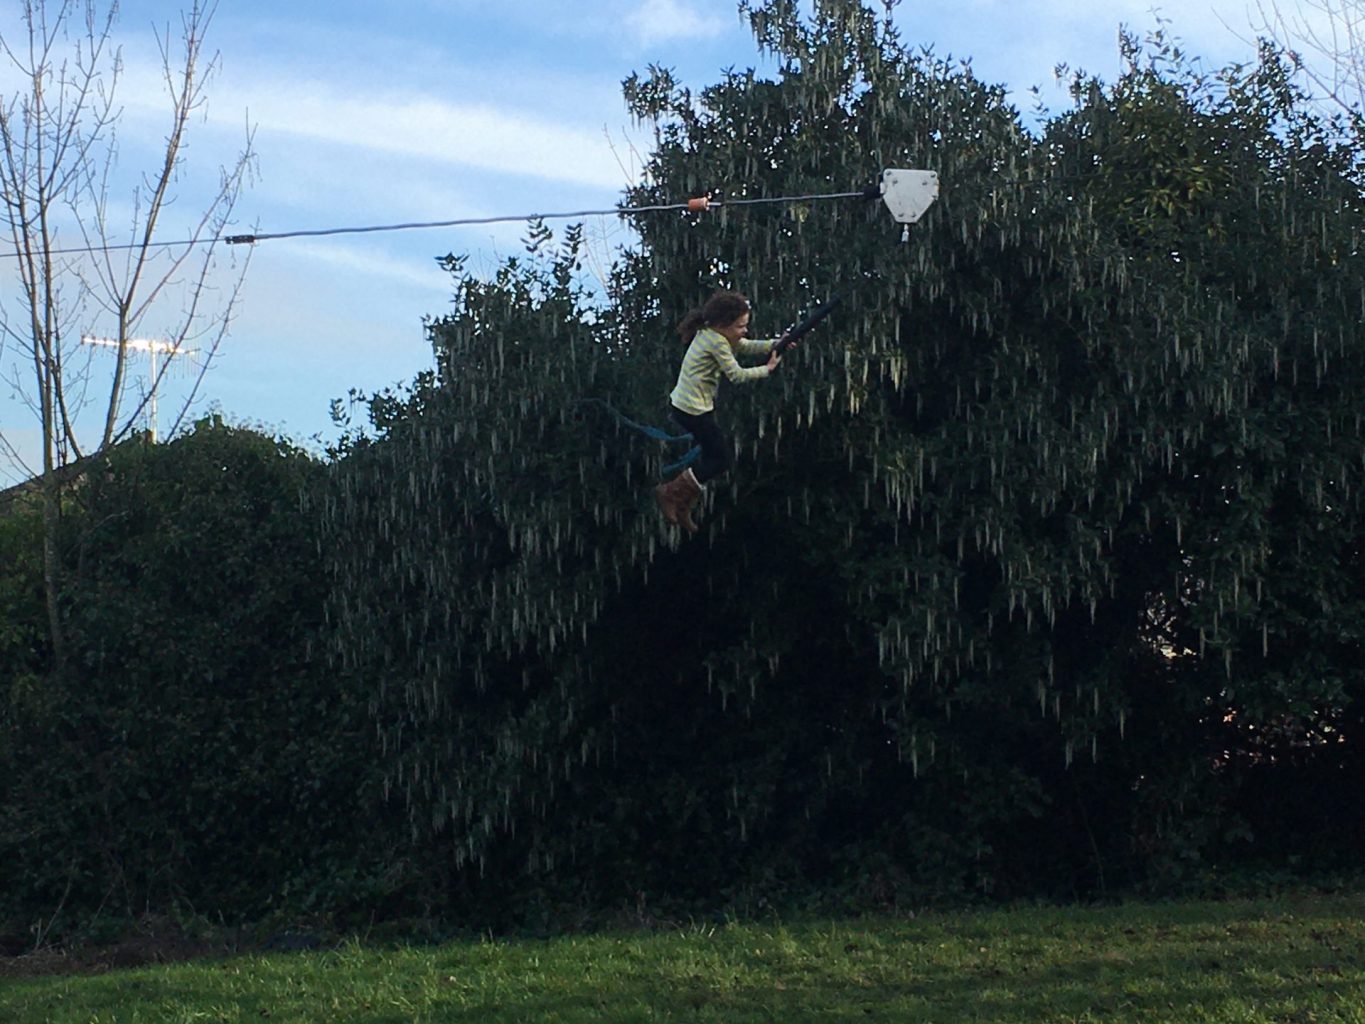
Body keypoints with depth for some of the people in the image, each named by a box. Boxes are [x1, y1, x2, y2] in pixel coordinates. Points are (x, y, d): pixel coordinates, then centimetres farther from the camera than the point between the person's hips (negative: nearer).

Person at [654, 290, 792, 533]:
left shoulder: (710, 333, 9)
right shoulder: (717, 342, -20)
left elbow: (746, 347, 14)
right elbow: (737, 375, -17)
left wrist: (775, 344, 0)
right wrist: (767, 369, -5)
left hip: (681, 404, 10)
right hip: (693, 411, -10)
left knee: (713, 458, 17)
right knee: (724, 458, 1)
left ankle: (683, 507, 24)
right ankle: (670, 493, 5)